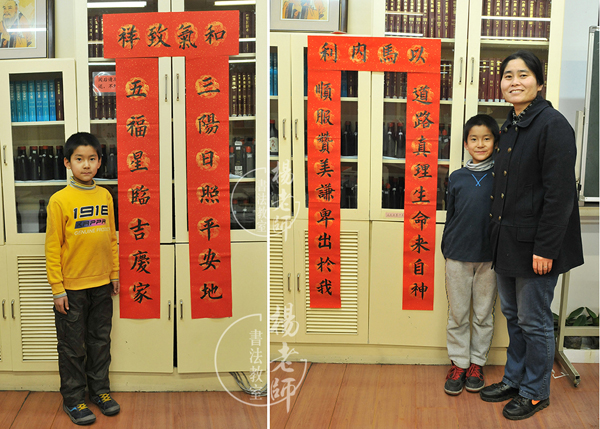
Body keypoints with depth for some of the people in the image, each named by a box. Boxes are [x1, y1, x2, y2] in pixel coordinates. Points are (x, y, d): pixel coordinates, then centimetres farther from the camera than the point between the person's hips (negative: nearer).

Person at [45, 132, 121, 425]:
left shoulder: (105, 196, 3)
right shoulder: (60, 200, -10)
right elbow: (52, 247, -9)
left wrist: (114, 273, 11)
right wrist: (57, 288, -11)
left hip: (101, 285, 4)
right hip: (72, 288, -4)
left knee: (100, 341, 15)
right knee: (73, 346, 8)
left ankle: (99, 390, 31)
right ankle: (73, 399, 22)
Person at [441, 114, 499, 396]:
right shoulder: (457, 178, 2)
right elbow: (450, 217, 8)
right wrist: (446, 250, 8)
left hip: (490, 257, -1)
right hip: (458, 256, 1)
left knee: (484, 315, 10)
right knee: (457, 314, 8)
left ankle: (477, 363, 25)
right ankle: (458, 363, 21)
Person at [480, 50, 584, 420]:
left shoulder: (553, 125, -15)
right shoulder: (510, 126, 11)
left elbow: (560, 194, -19)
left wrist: (545, 248, -21)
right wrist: (498, 234, 15)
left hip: (535, 246, -8)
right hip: (508, 242, 8)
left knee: (534, 321, 4)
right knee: (513, 315, 18)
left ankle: (535, 392, 21)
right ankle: (514, 379, 34)